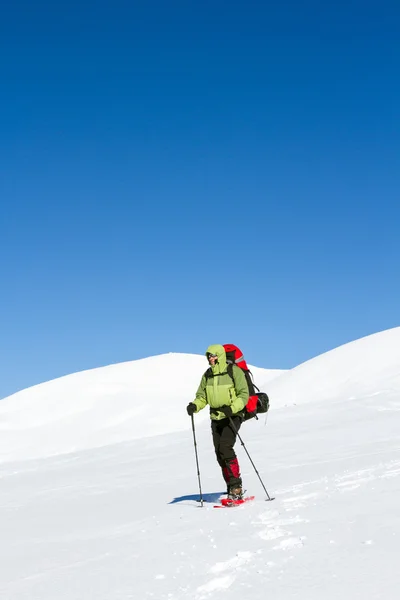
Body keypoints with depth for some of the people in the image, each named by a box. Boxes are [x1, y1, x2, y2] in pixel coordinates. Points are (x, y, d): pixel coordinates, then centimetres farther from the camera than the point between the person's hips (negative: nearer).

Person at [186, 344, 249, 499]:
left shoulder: (234, 371, -9)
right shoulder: (207, 375, 8)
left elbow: (243, 395, -11)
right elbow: (202, 396, 10)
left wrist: (231, 408, -27)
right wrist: (195, 406, -11)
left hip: (233, 416, -6)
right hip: (216, 418, 6)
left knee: (225, 447, -22)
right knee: (220, 455, 4)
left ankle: (236, 485, -13)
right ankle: (232, 489, 17)